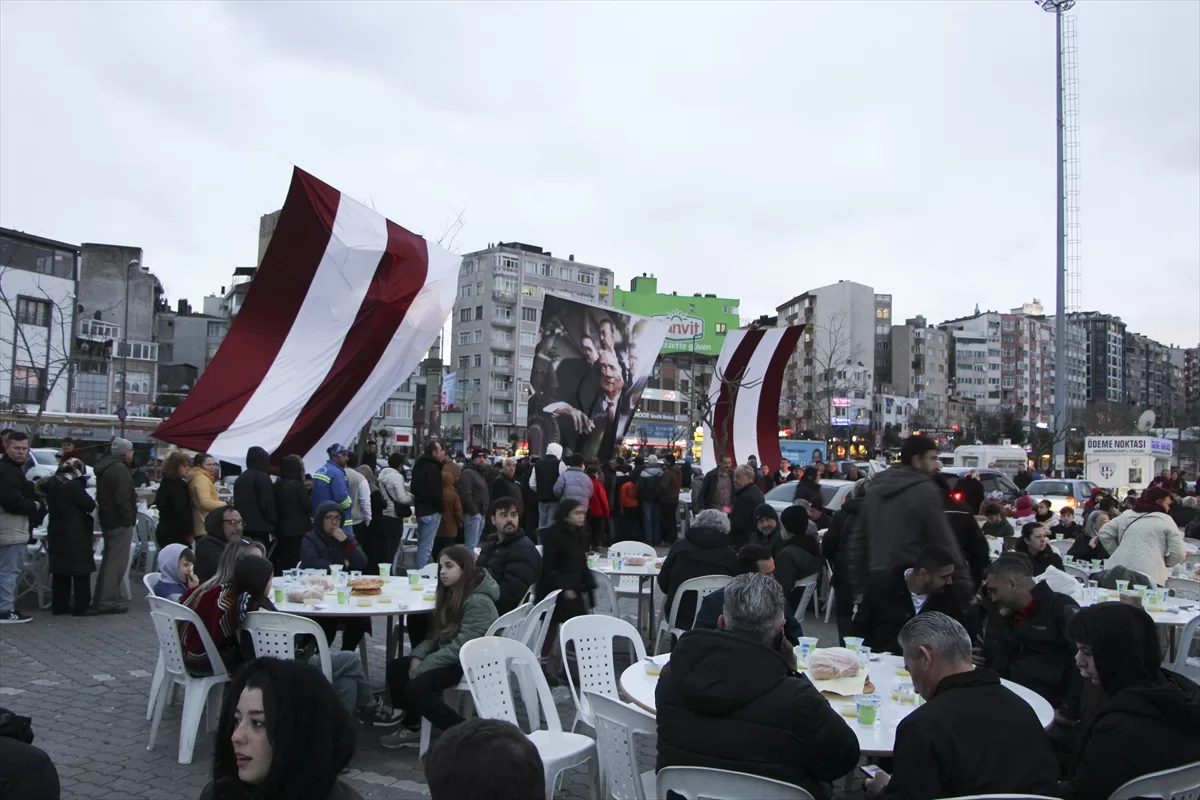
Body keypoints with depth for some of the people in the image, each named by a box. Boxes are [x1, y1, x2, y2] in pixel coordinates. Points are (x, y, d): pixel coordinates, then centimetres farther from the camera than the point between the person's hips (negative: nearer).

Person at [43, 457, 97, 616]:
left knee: (60, 570, 12)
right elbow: (89, 505, -14)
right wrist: (93, 503, 9)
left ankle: (59, 605, 16)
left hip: (56, 533, 8)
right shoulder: (74, 484, -15)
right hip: (75, 534, -8)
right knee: (81, 570, -1)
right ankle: (81, 606, 0)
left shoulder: (52, 484, 10)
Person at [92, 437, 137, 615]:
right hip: (119, 522, -11)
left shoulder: (105, 467, 16)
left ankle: (99, 599, 26)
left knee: (108, 560, 19)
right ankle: (107, 602, -6)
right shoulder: (120, 469, -17)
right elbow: (123, 499, -23)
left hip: (107, 519, 11)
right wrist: (129, 520, -18)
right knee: (117, 562, -7)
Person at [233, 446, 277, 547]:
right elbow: (267, 505, -13)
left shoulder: (240, 478, 18)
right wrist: (274, 524, -3)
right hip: (259, 527, -8)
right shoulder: (262, 477, -9)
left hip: (241, 526, 8)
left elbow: (237, 503, 20)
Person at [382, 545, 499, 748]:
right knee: (396, 669, 1)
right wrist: (417, 657, -7)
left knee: (417, 688, -24)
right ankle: (413, 727, 11)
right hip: (448, 657, 10)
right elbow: (436, 634, 11)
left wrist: (425, 666, -21)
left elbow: (462, 646, -26)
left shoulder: (479, 602, -20)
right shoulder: (450, 595, 11)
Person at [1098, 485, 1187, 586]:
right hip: (1147, 575, -4)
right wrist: (1164, 563, 19)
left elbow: (1104, 533, 16)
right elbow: (1178, 553, 1)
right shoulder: (1165, 520, 5)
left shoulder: (1126, 515, 17)